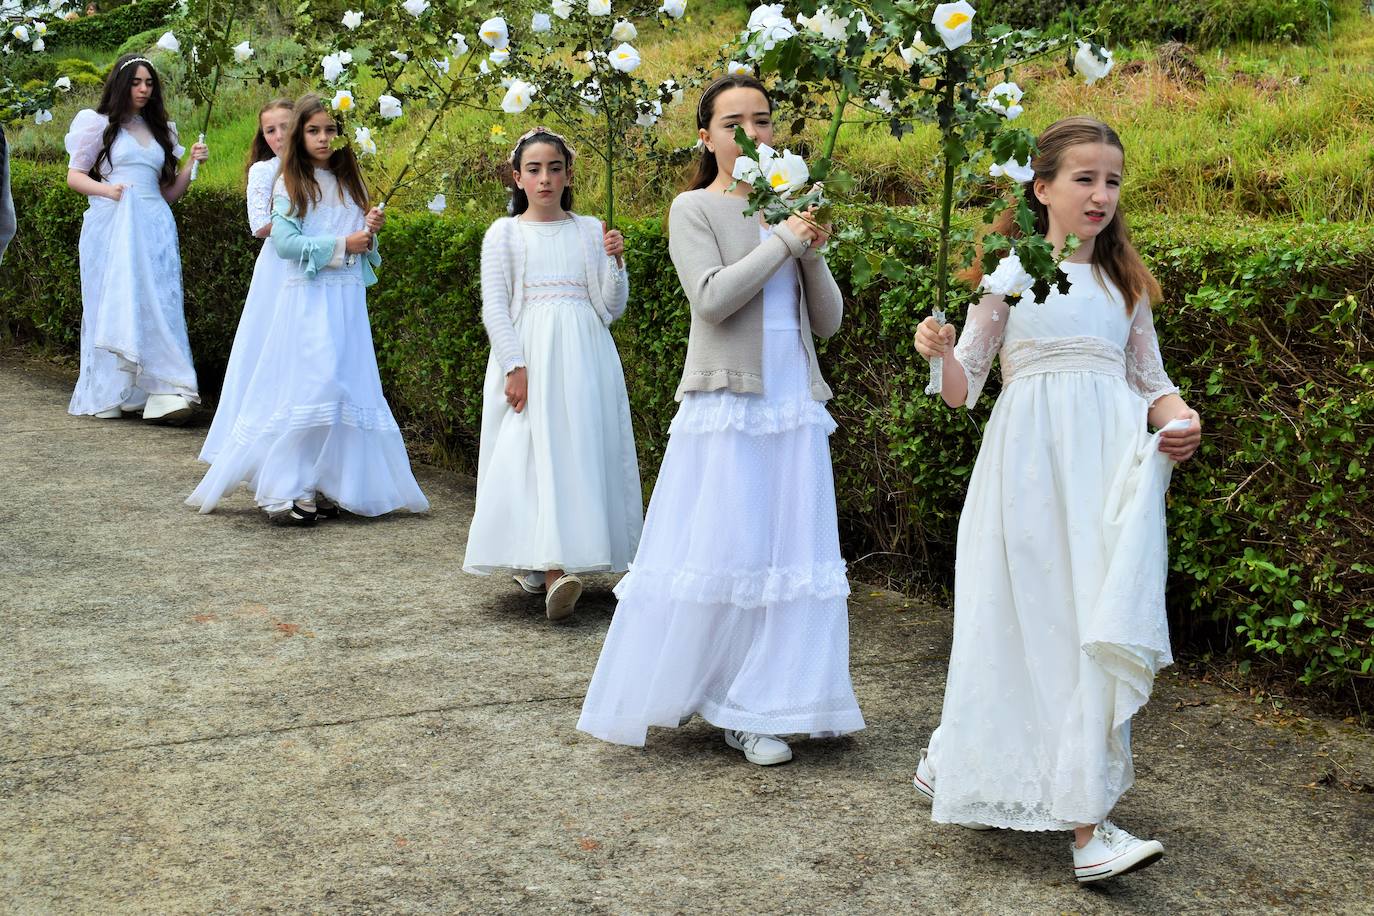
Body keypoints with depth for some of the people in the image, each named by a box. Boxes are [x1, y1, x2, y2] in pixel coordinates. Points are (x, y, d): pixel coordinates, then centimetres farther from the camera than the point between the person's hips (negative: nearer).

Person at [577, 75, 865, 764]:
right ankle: (675, 688, 12)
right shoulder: (694, 209, -1)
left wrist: (813, 252, -4)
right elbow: (712, 298, -16)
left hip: (794, 406, 5)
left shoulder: (788, 210, 13)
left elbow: (828, 320, 12)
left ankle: (751, 709, 12)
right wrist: (781, 242, -12)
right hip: (725, 405, -5)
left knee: (788, 553, 4)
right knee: (715, 550, -4)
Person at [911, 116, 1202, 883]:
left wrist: (1179, 417, -4)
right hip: (1028, 461, -2)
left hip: (1110, 465, 2)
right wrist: (941, 353, -16)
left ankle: (1085, 818, -3)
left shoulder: (1124, 282, 15)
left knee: (1096, 625, -6)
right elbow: (963, 389, 5)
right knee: (1023, 619, -3)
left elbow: (1151, 381, 17)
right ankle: (958, 759, 18)